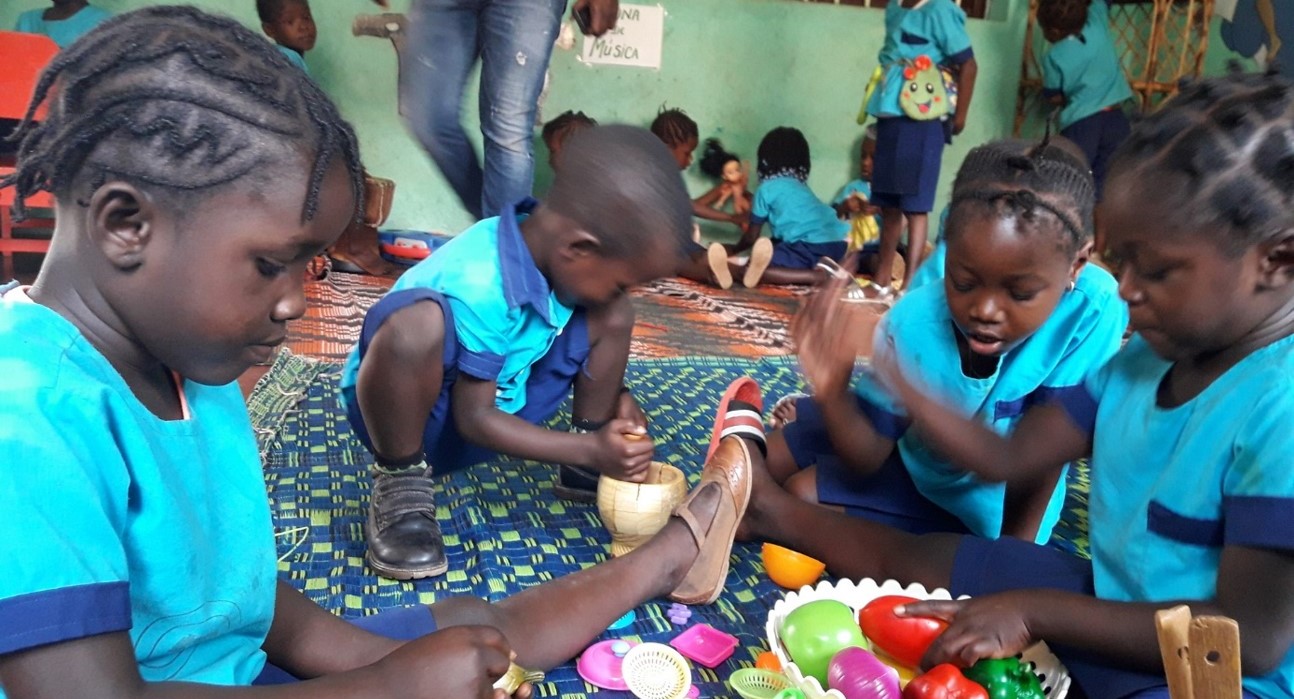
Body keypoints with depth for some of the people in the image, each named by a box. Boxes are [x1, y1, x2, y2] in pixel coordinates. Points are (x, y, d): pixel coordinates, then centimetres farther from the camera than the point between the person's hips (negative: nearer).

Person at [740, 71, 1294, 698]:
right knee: (908, 558, 10)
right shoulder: (1146, 359, -1)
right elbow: (1005, 457, -2)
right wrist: (881, 366, -11)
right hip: (1108, 600, 7)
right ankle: (775, 513, 31)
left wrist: (1033, 610, -24)